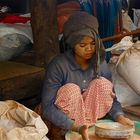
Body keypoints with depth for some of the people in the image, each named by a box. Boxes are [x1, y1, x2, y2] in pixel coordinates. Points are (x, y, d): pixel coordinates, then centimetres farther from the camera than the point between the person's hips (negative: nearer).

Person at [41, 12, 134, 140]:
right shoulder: (58, 66, -19)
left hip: (92, 122, 4)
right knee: (70, 90, -29)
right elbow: (48, 108, -25)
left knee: (102, 84, -18)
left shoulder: (99, 62, -5)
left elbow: (110, 98, -3)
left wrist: (120, 117, -25)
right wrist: (77, 128, -37)